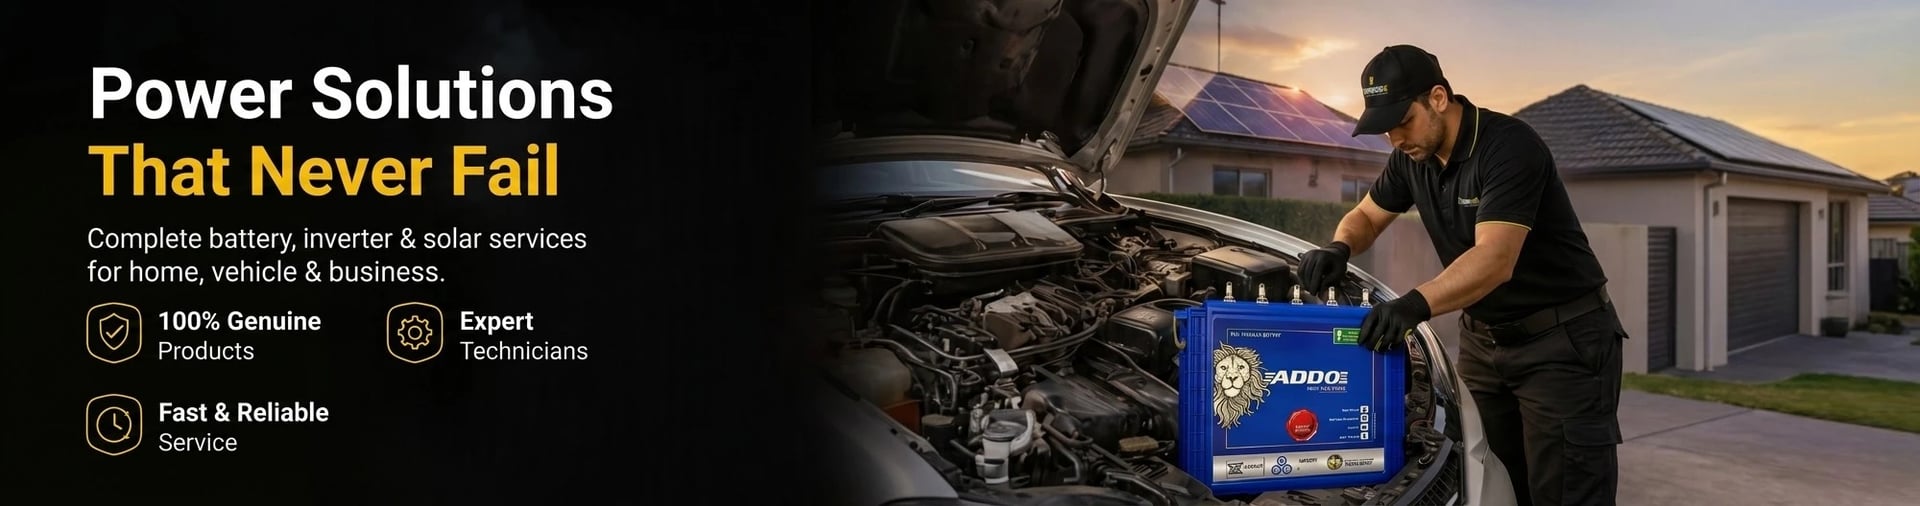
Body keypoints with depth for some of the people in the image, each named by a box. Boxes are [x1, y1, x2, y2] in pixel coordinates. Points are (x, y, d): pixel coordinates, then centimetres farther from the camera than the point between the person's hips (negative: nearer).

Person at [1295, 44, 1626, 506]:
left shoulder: (1509, 146, -24)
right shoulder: (1412, 157, 0)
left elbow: (1495, 260, -33)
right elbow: (1367, 215, 14)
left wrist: (1418, 303, -47)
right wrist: (1340, 247, -9)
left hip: (1564, 340, -7)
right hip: (1483, 338, 7)